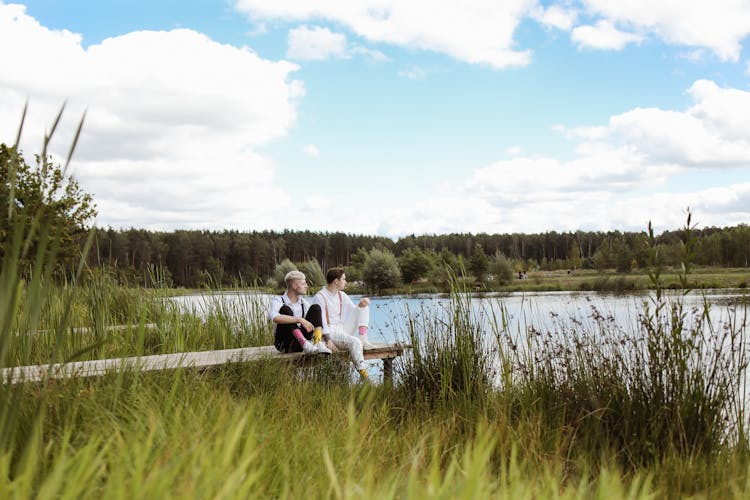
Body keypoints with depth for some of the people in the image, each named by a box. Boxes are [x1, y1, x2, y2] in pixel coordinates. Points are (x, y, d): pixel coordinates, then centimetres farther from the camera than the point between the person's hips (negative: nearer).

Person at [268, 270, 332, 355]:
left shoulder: (303, 302, 8)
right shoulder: (278, 301, -10)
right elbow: (274, 318, -33)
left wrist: (318, 331, -24)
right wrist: (299, 319, -40)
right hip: (284, 344, -5)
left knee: (315, 308, -7)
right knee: (285, 309, -27)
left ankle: (319, 344, -26)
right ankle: (305, 344, -44)